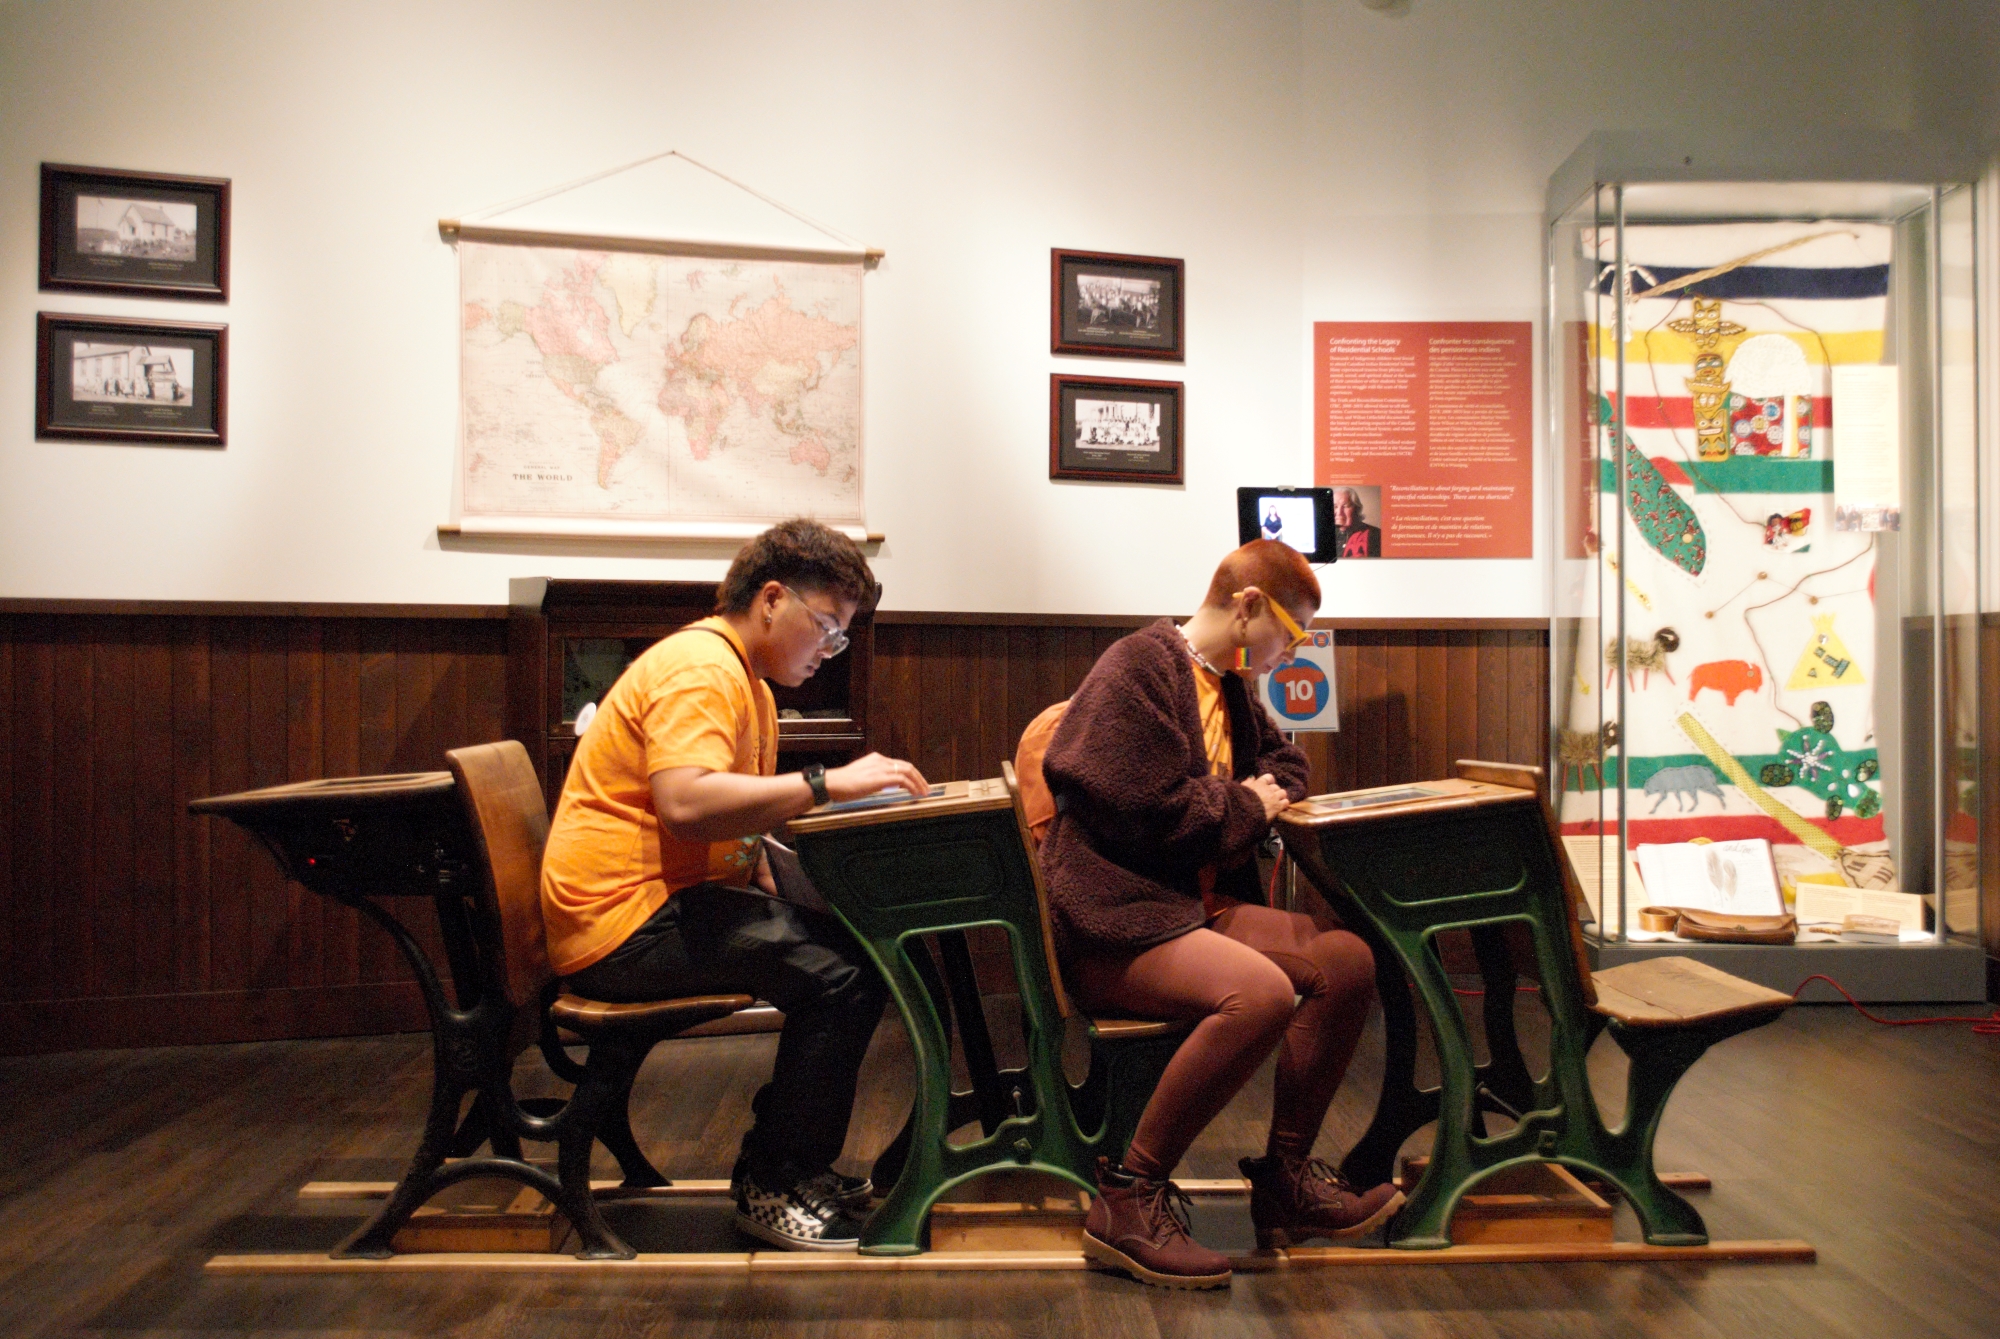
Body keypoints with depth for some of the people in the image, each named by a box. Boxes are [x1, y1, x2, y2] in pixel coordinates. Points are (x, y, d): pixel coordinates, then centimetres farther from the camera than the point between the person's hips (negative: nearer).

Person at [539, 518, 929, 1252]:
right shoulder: (700, 669, -15)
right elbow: (685, 802, -32)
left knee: (859, 943, 5)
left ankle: (794, 1162, 14)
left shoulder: (748, 683, 20)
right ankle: (771, 1188, -5)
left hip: (669, 906, 11)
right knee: (841, 969, -20)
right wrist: (827, 783, -28)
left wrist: (771, 895, -2)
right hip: (622, 921, -11)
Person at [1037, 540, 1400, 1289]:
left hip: (1196, 907, 10)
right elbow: (1150, 810, -20)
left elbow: (1283, 763, 34)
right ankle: (1127, 1198, -20)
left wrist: (1266, 796, 9)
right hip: (1114, 922, -10)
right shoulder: (1137, 668, -10)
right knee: (1263, 990, -32)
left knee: (1346, 959, -6)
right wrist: (1245, 807, -3)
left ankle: (1285, 1178, 7)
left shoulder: (1229, 687, 20)